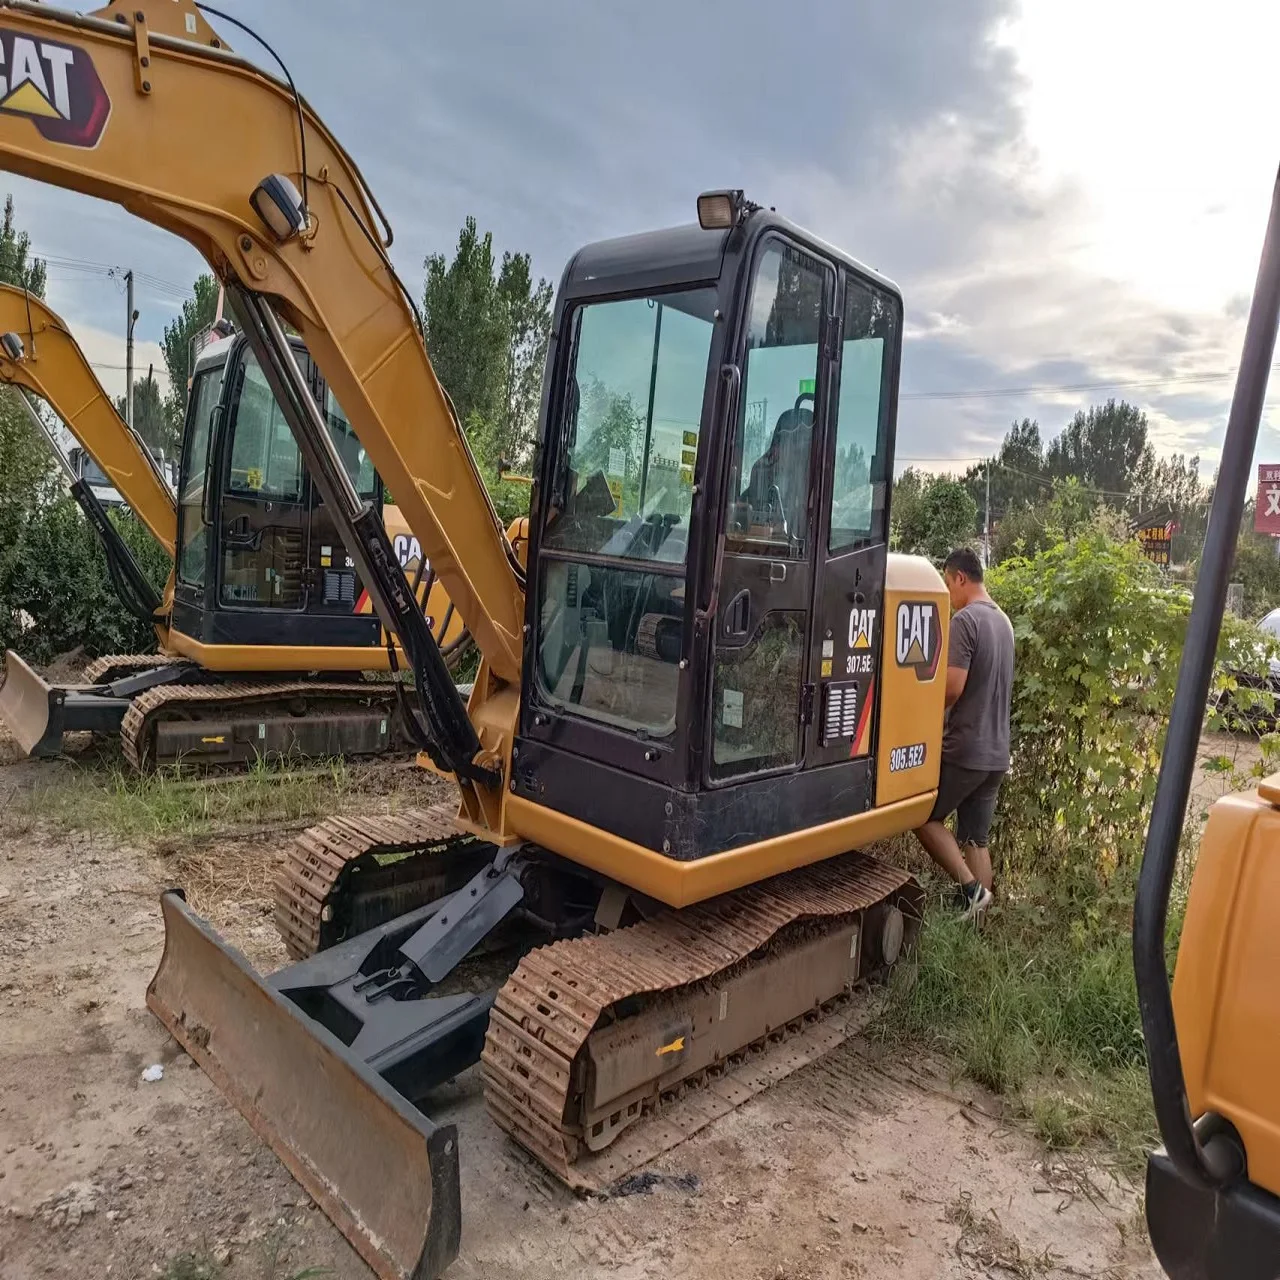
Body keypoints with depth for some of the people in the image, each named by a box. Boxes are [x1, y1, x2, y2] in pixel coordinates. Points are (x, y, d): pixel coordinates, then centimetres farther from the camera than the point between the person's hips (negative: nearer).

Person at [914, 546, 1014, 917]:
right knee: (976, 838, 11)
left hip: (964, 749, -8)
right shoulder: (1003, 621, 13)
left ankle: (969, 886, -2)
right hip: (996, 752, 8)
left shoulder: (965, 620, -14)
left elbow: (952, 688, -20)